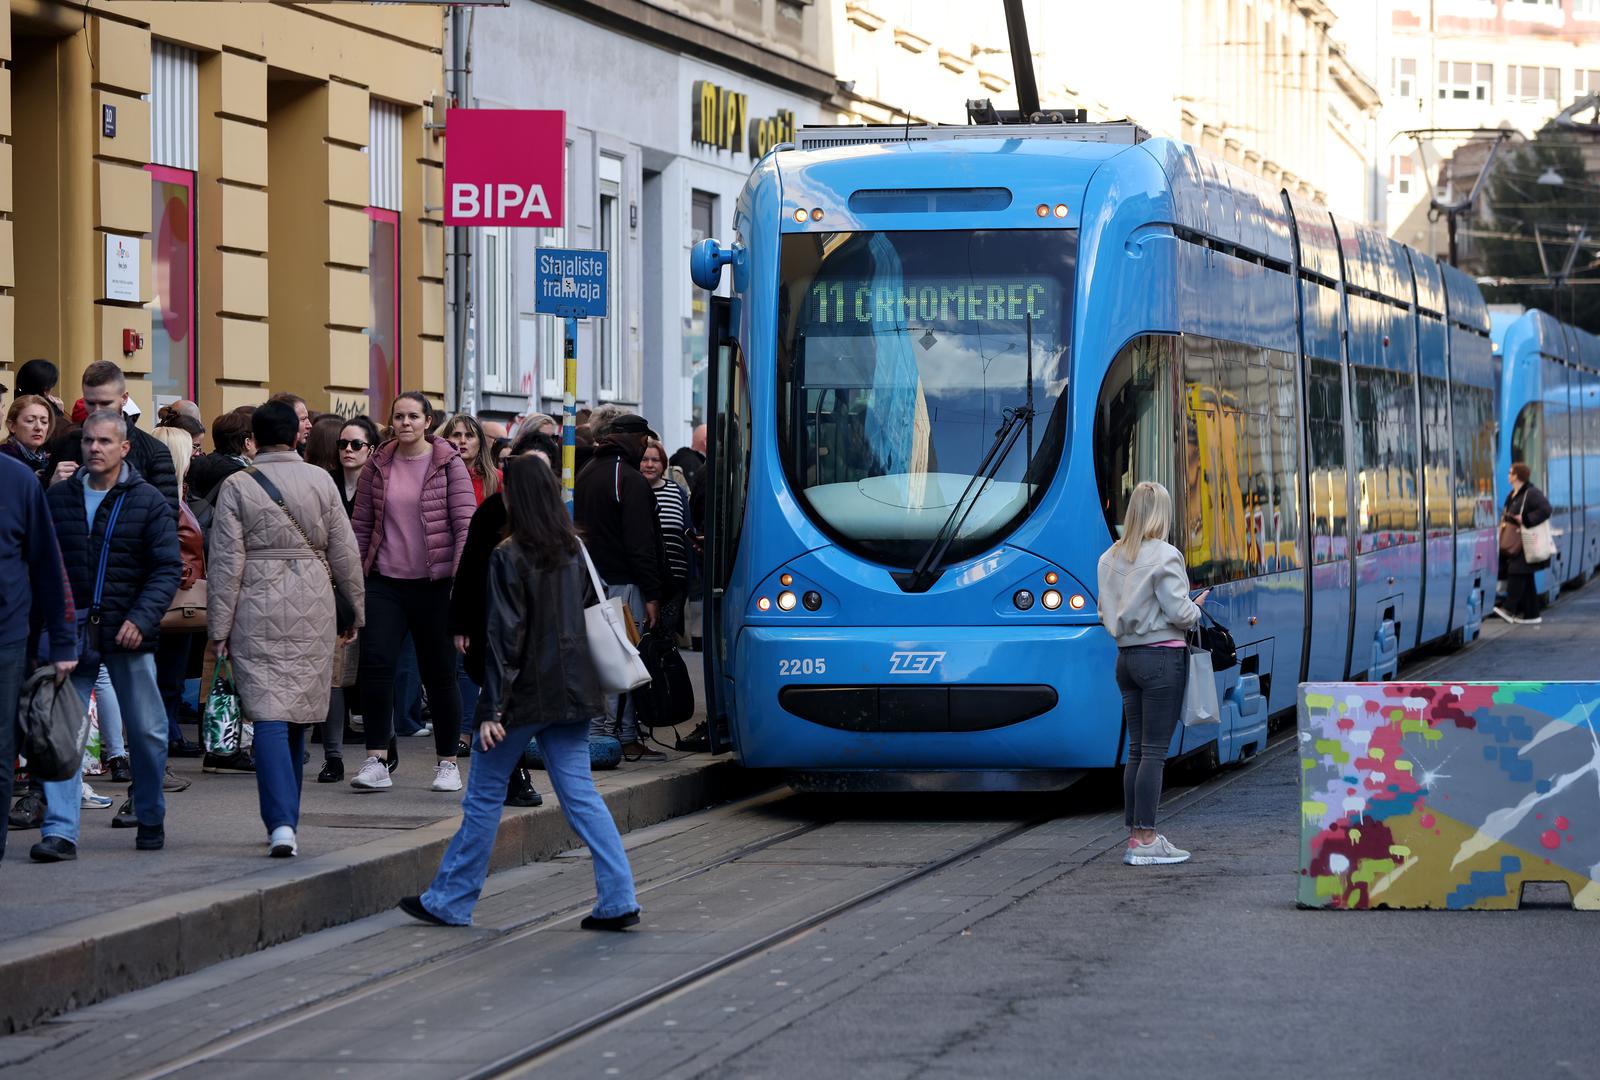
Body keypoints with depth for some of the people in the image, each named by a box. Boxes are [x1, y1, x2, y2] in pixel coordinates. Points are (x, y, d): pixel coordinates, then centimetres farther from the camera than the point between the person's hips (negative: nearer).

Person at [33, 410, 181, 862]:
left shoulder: (149, 502, -1)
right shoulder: (57, 498, 6)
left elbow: (168, 568, -3)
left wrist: (141, 619, -15)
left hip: (127, 634, -1)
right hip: (71, 631, 1)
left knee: (146, 731, 8)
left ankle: (151, 819, 26)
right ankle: (60, 831, -8)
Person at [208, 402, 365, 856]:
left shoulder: (237, 486, -3)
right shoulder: (320, 481, 3)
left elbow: (227, 560, -4)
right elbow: (344, 551, 6)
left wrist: (220, 626, 0)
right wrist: (357, 606, 18)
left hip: (258, 614, -2)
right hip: (312, 614, 2)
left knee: (269, 717, -7)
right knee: (297, 718, 13)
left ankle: (282, 822, -21)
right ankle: (284, 819, 22)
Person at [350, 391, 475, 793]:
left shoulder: (448, 465, -1)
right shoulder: (378, 466, 8)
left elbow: (465, 523, -5)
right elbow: (361, 525, 12)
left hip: (434, 584, -2)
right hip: (385, 582, 2)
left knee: (440, 674, 3)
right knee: (375, 662, -13)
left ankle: (448, 763, 16)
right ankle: (376, 762, -9)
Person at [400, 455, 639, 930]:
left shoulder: (508, 559, -14)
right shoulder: (573, 552, 6)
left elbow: (505, 637, -17)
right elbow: (589, 616, 12)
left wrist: (493, 708, -17)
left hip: (526, 693, -6)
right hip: (571, 692, 6)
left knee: (483, 796, 6)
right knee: (580, 794, 5)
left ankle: (450, 901, 15)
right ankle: (618, 900, -4)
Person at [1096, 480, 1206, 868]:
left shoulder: (1110, 558, 8)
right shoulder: (1164, 556, -12)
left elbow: (1106, 612, 13)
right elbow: (1179, 613, -15)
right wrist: (1197, 607, 5)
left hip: (1126, 657, 7)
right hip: (1162, 657, -7)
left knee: (1137, 749, 11)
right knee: (1154, 751, -5)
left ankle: (1135, 835, 12)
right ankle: (1144, 840, -5)